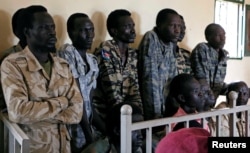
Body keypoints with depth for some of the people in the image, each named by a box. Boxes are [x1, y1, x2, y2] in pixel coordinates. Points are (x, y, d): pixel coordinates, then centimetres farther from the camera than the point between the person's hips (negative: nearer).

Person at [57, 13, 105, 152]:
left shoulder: (93, 60, 10)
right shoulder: (66, 54, -12)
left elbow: (89, 101, 11)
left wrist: (106, 129, 4)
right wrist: (89, 135, -15)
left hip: (88, 128, 7)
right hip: (73, 132, -6)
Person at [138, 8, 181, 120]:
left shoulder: (170, 44, 7)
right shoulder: (151, 39, -15)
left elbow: (173, 77, 8)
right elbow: (151, 79, -21)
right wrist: (156, 112, -22)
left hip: (166, 107, 7)